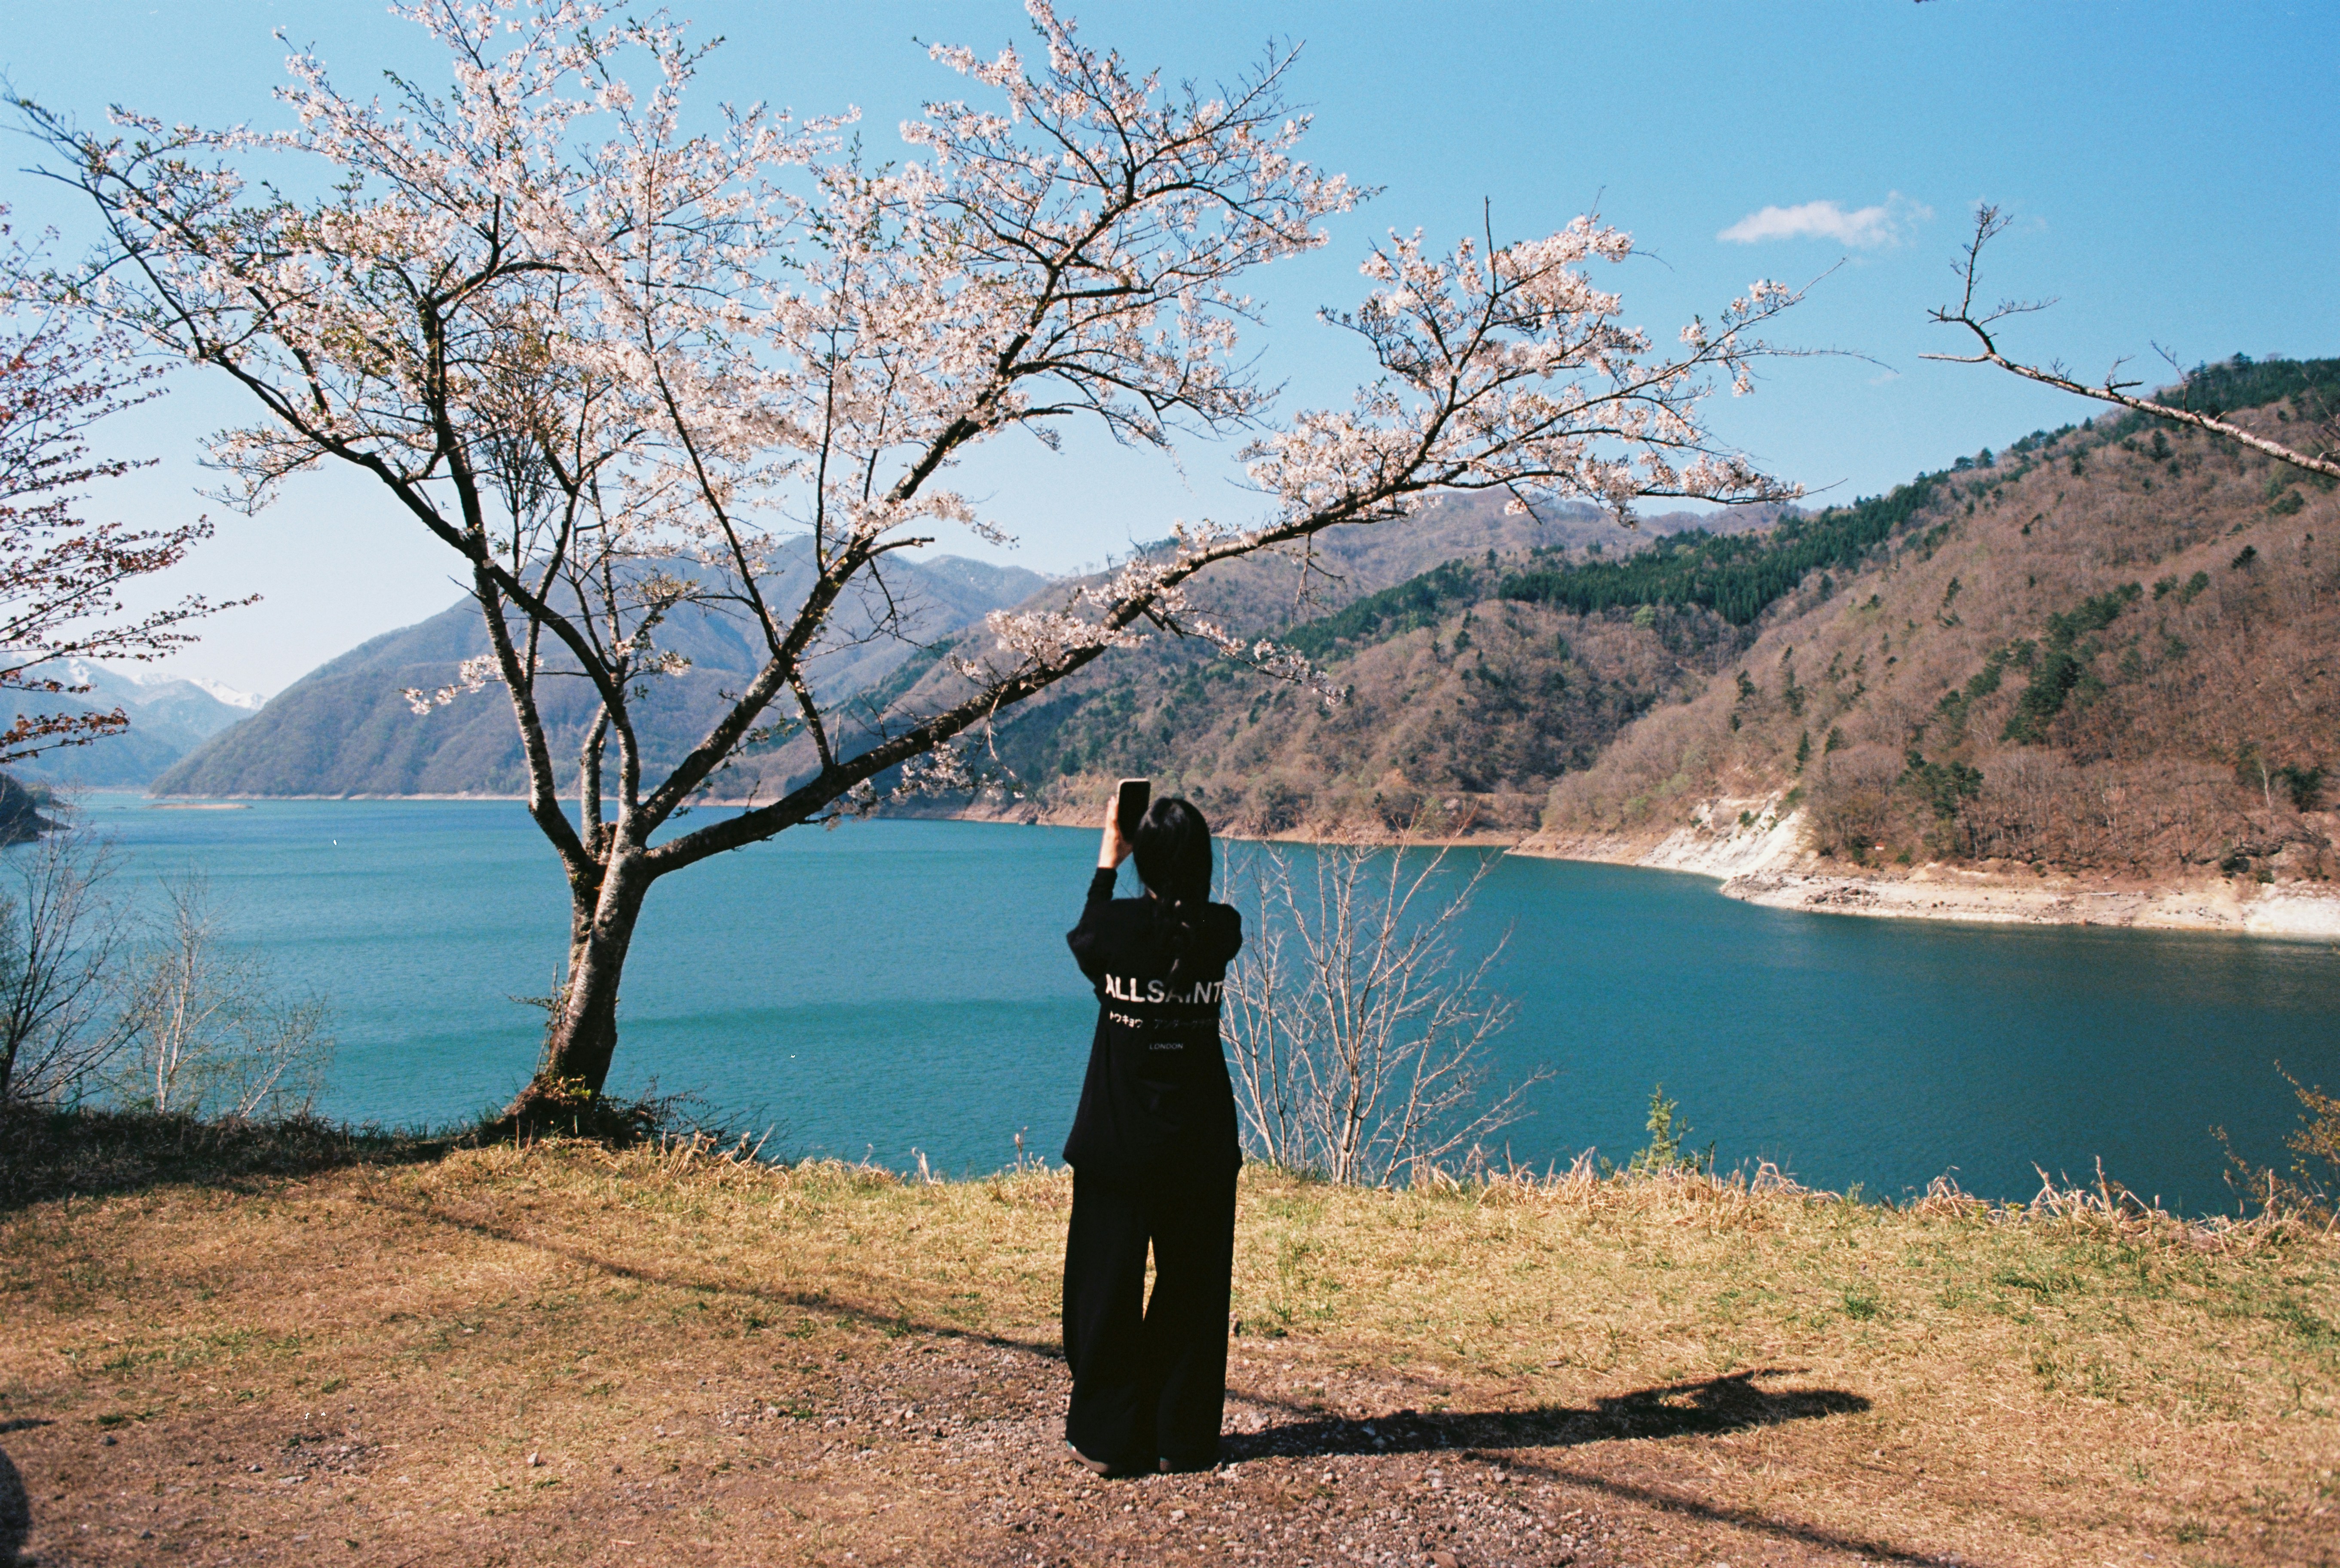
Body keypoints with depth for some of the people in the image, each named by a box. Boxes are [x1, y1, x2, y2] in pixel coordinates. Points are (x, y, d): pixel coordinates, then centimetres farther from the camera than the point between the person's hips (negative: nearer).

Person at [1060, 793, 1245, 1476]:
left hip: (1118, 1138, -1)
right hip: (1200, 1142, 2)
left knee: (1107, 1286, 10)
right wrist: (1179, 847, 14)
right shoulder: (1222, 932, -8)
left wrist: (1106, 863, 18)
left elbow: (1084, 939, 11)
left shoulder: (1117, 925, -12)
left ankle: (1109, 1438, 16)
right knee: (1192, 1289, 12)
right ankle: (1183, 1438, 20)